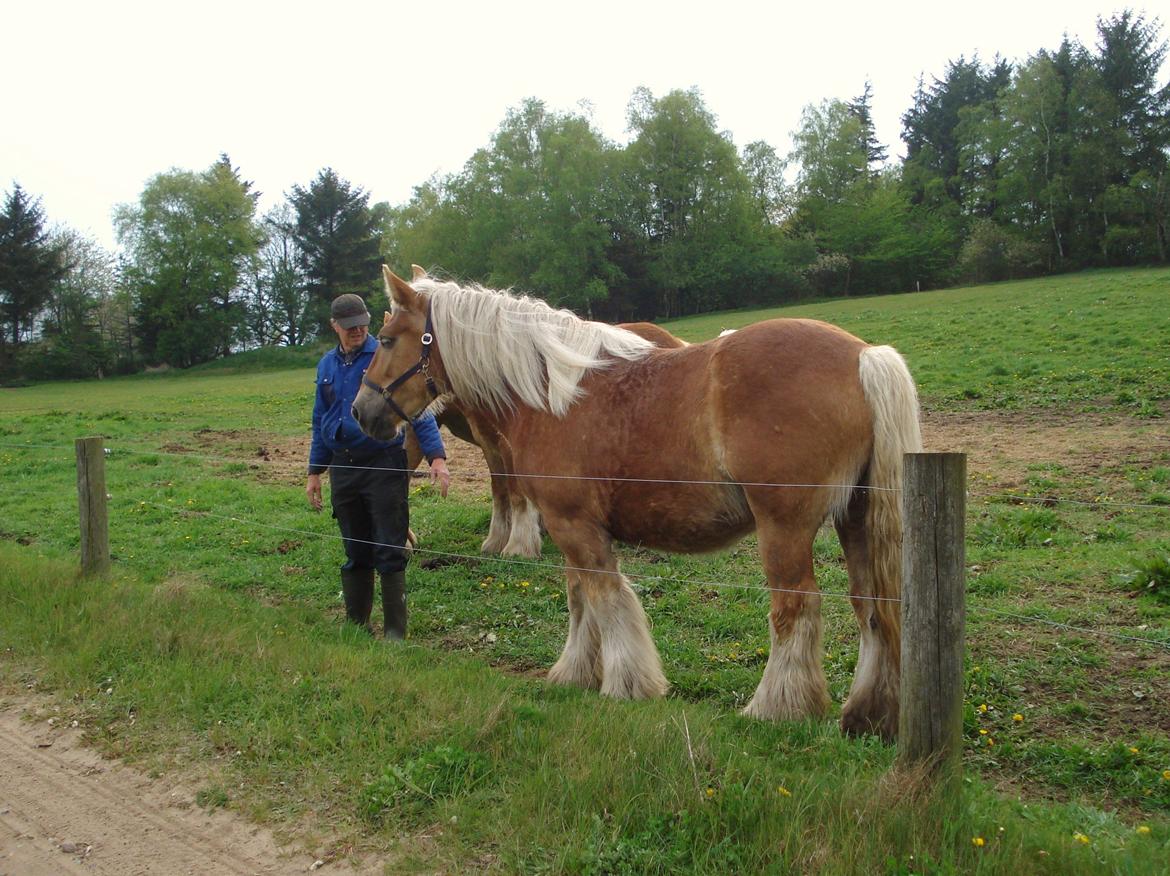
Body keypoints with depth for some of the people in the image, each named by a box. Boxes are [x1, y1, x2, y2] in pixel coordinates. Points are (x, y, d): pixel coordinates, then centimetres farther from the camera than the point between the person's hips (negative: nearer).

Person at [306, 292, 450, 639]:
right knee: (355, 553, 14)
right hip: (343, 469, 5)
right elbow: (320, 422, 19)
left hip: (384, 466, -5)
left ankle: (395, 632, 7)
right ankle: (356, 626, 26)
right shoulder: (327, 365, 11)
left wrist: (436, 457, -22)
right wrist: (314, 472, 17)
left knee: (389, 552, -1)